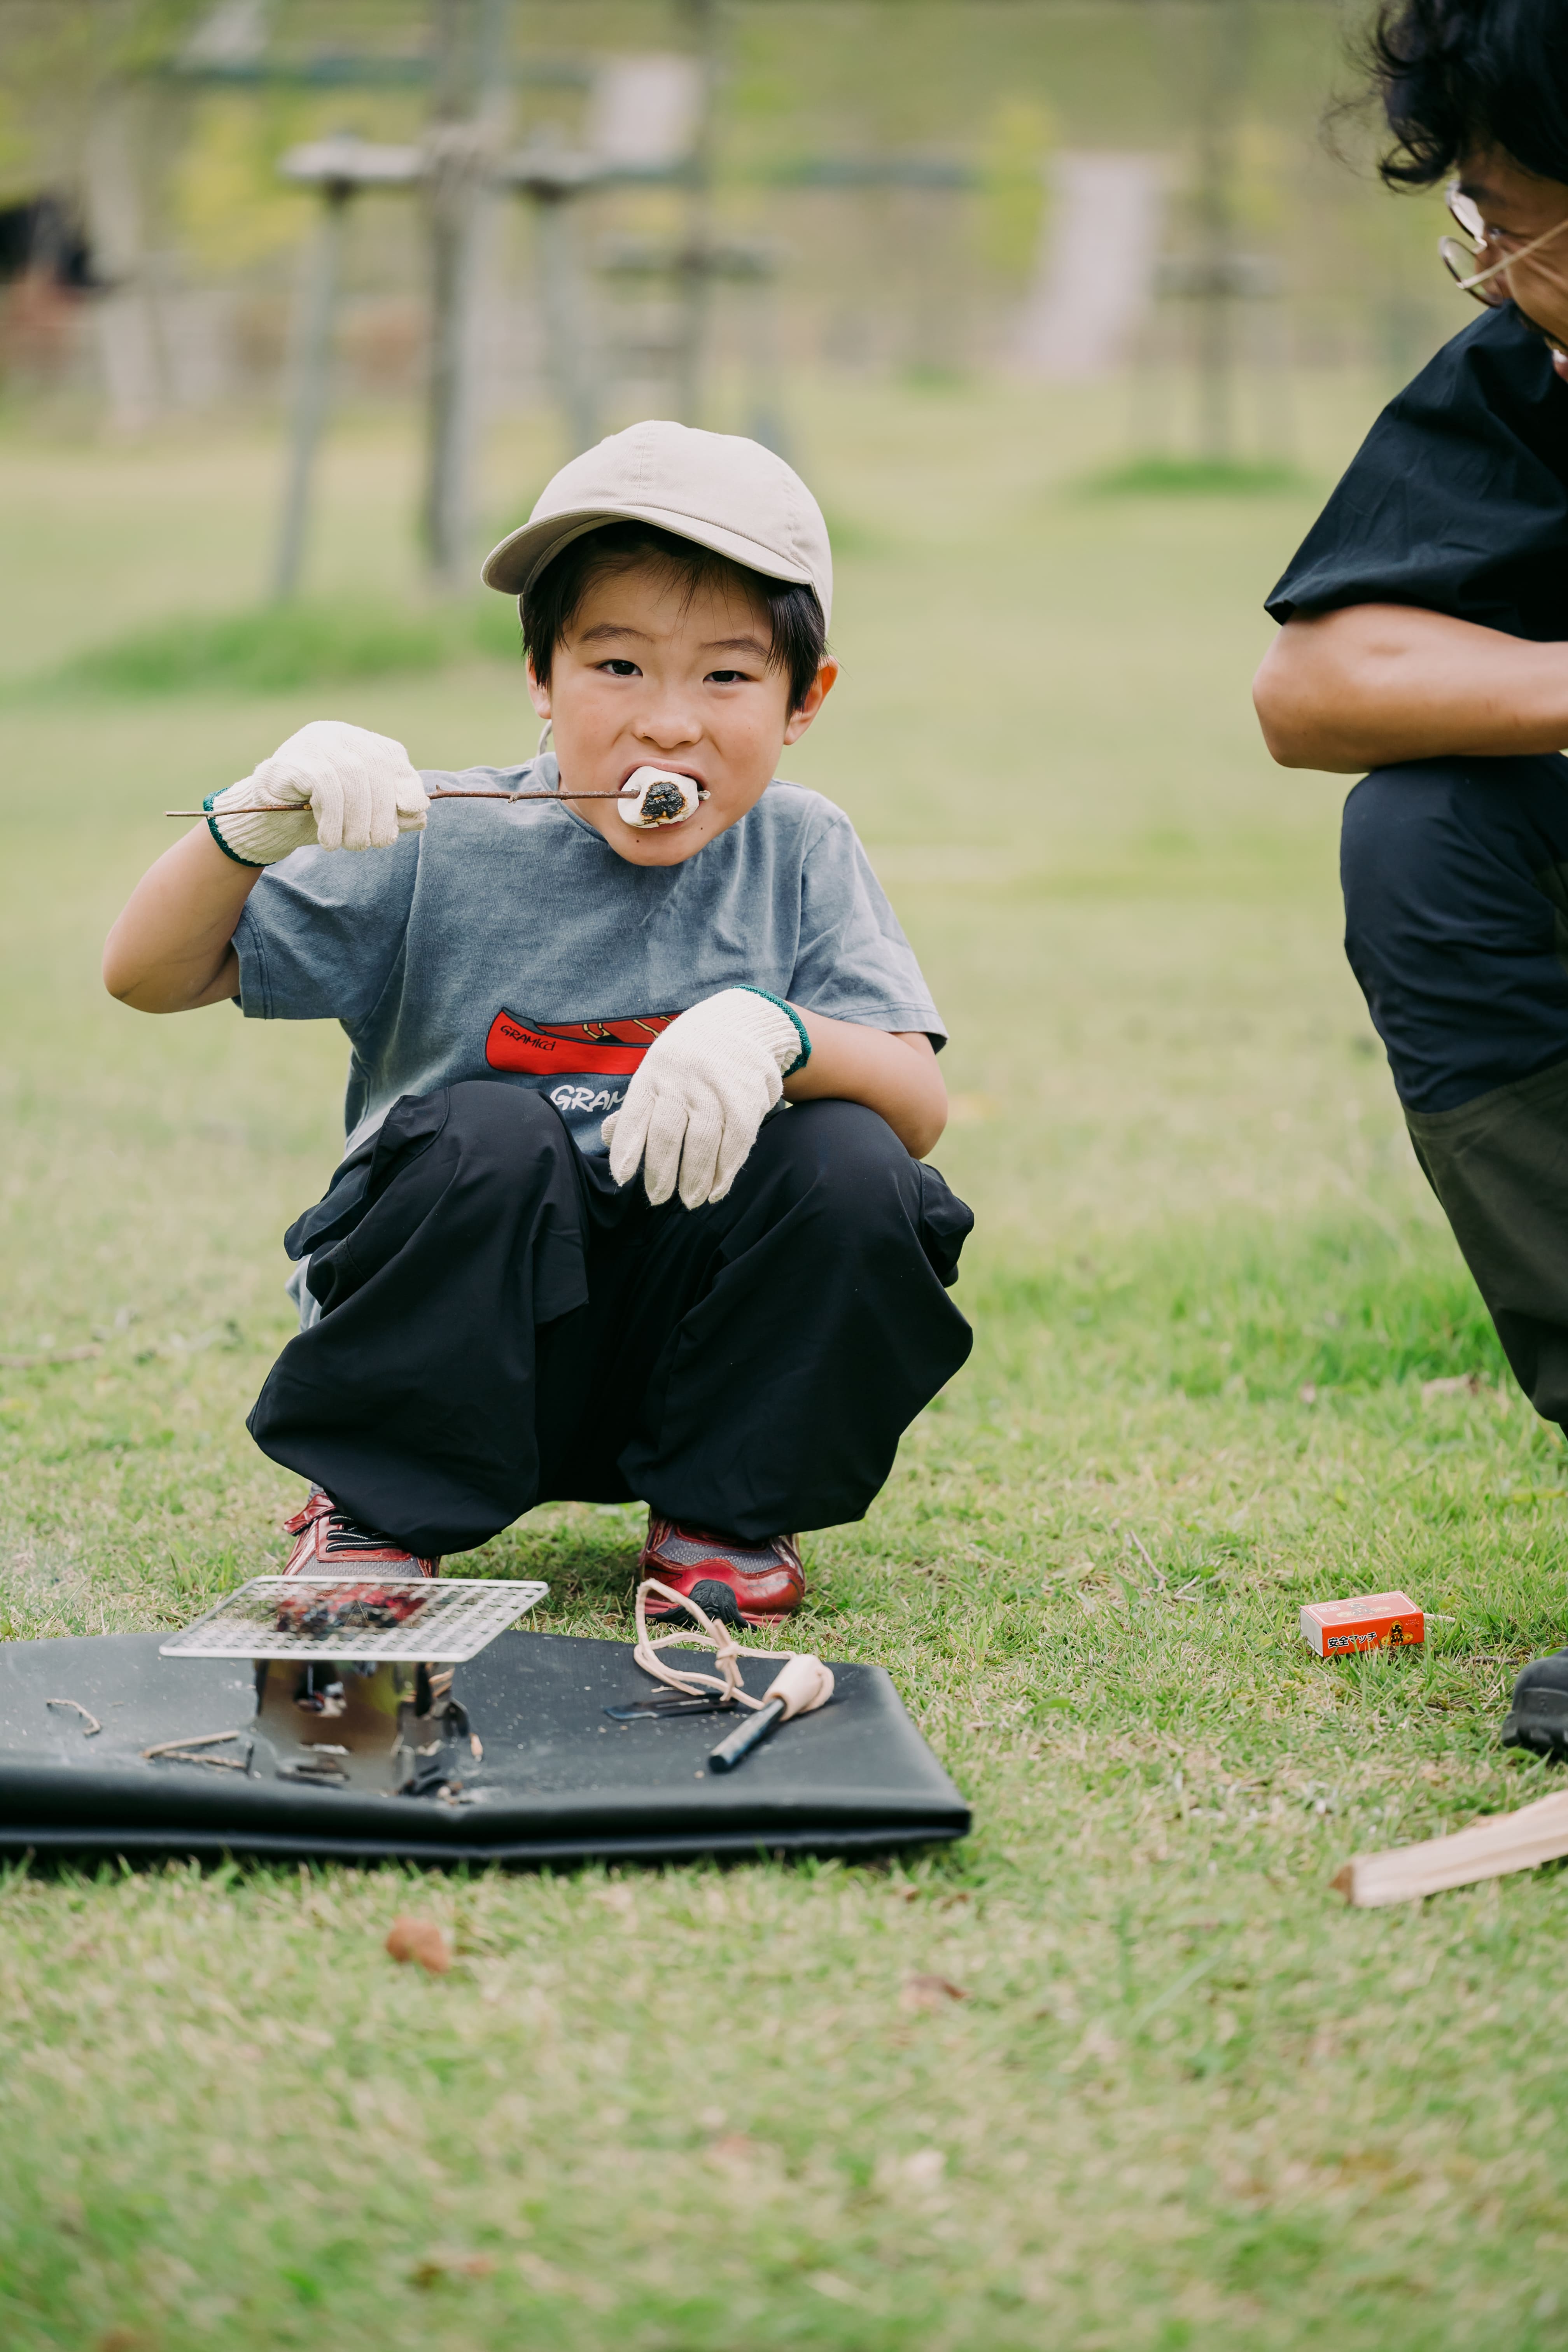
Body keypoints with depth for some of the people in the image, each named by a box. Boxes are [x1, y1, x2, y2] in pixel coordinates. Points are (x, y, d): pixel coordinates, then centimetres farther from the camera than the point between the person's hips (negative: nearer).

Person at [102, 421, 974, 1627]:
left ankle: (723, 1509, 2)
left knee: (847, 1162, -23)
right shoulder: (445, 848, -6)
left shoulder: (801, 852, 0)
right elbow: (149, 978, -5)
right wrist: (256, 826, -24)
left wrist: (779, 1030, -32)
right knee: (491, 1134, -30)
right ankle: (373, 1506, -7)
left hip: (697, 1344, 2)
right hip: (466, 1341, -2)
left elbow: (922, 1108, -11)